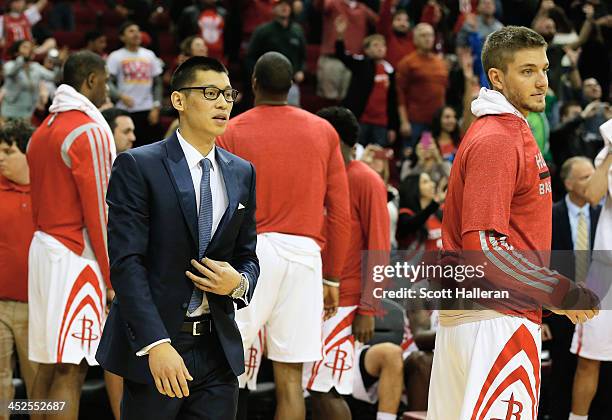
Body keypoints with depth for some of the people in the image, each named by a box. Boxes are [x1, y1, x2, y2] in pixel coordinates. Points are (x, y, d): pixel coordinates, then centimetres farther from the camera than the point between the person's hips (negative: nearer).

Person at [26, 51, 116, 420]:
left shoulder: (44, 130, 17)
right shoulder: (90, 131, -11)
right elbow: (98, 211, -14)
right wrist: (113, 277, -10)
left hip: (43, 247, 9)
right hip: (77, 257, -9)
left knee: (48, 368, 10)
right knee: (71, 371, -10)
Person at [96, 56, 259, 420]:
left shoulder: (243, 173, 12)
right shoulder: (137, 166, -5)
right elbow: (126, 262, -12)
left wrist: (239, 282, -7)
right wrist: (156, 345, -21)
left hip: (219, 349, 5)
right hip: (154, 341, -4)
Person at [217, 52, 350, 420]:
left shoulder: (233, 132, 3)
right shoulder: (323, 131, 10)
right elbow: (340, 213, 9)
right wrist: (333, 278, 16)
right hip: (304, 252, 2)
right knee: (290, 377, 3)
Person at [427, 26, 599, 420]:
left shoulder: (513, 130, 17)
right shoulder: (496, 140, -15)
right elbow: (483, 246, -22)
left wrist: (560, 291, 15)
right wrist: (562, 294, -19)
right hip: (499, 317, -10)